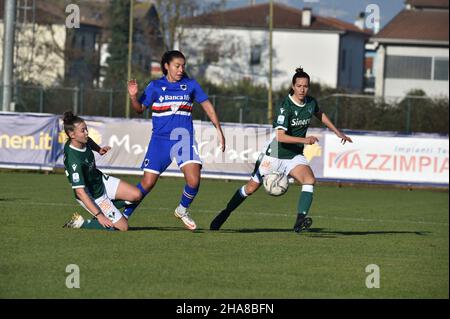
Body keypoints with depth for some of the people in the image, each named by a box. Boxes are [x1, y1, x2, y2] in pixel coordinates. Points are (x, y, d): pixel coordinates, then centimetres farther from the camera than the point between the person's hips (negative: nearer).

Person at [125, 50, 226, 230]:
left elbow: (207, 106, 11)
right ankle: (124, 215, 13)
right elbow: (140, 109, 4)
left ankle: (182, 210, 11)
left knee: (193, 180, -17)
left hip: (184, 139, 1)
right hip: (160, 140, -1)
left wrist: (219, 130, 7)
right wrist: (133, 96, -16)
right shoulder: (155, 87, 1)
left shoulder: (190, 85, 3)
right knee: (148, 183, -4)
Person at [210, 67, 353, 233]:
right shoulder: (286, 107, -23)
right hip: (274, 154, -5)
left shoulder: (311, 103, -2)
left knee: (309, 180, -25)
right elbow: (280, 136, -31)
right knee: (251, 188, 6)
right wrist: (304, 140, -38)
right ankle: (224, 214, 28)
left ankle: (300, 221, -34)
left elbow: (320, 115, 24)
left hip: (294, 156, 5)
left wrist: (338, 132, 27)